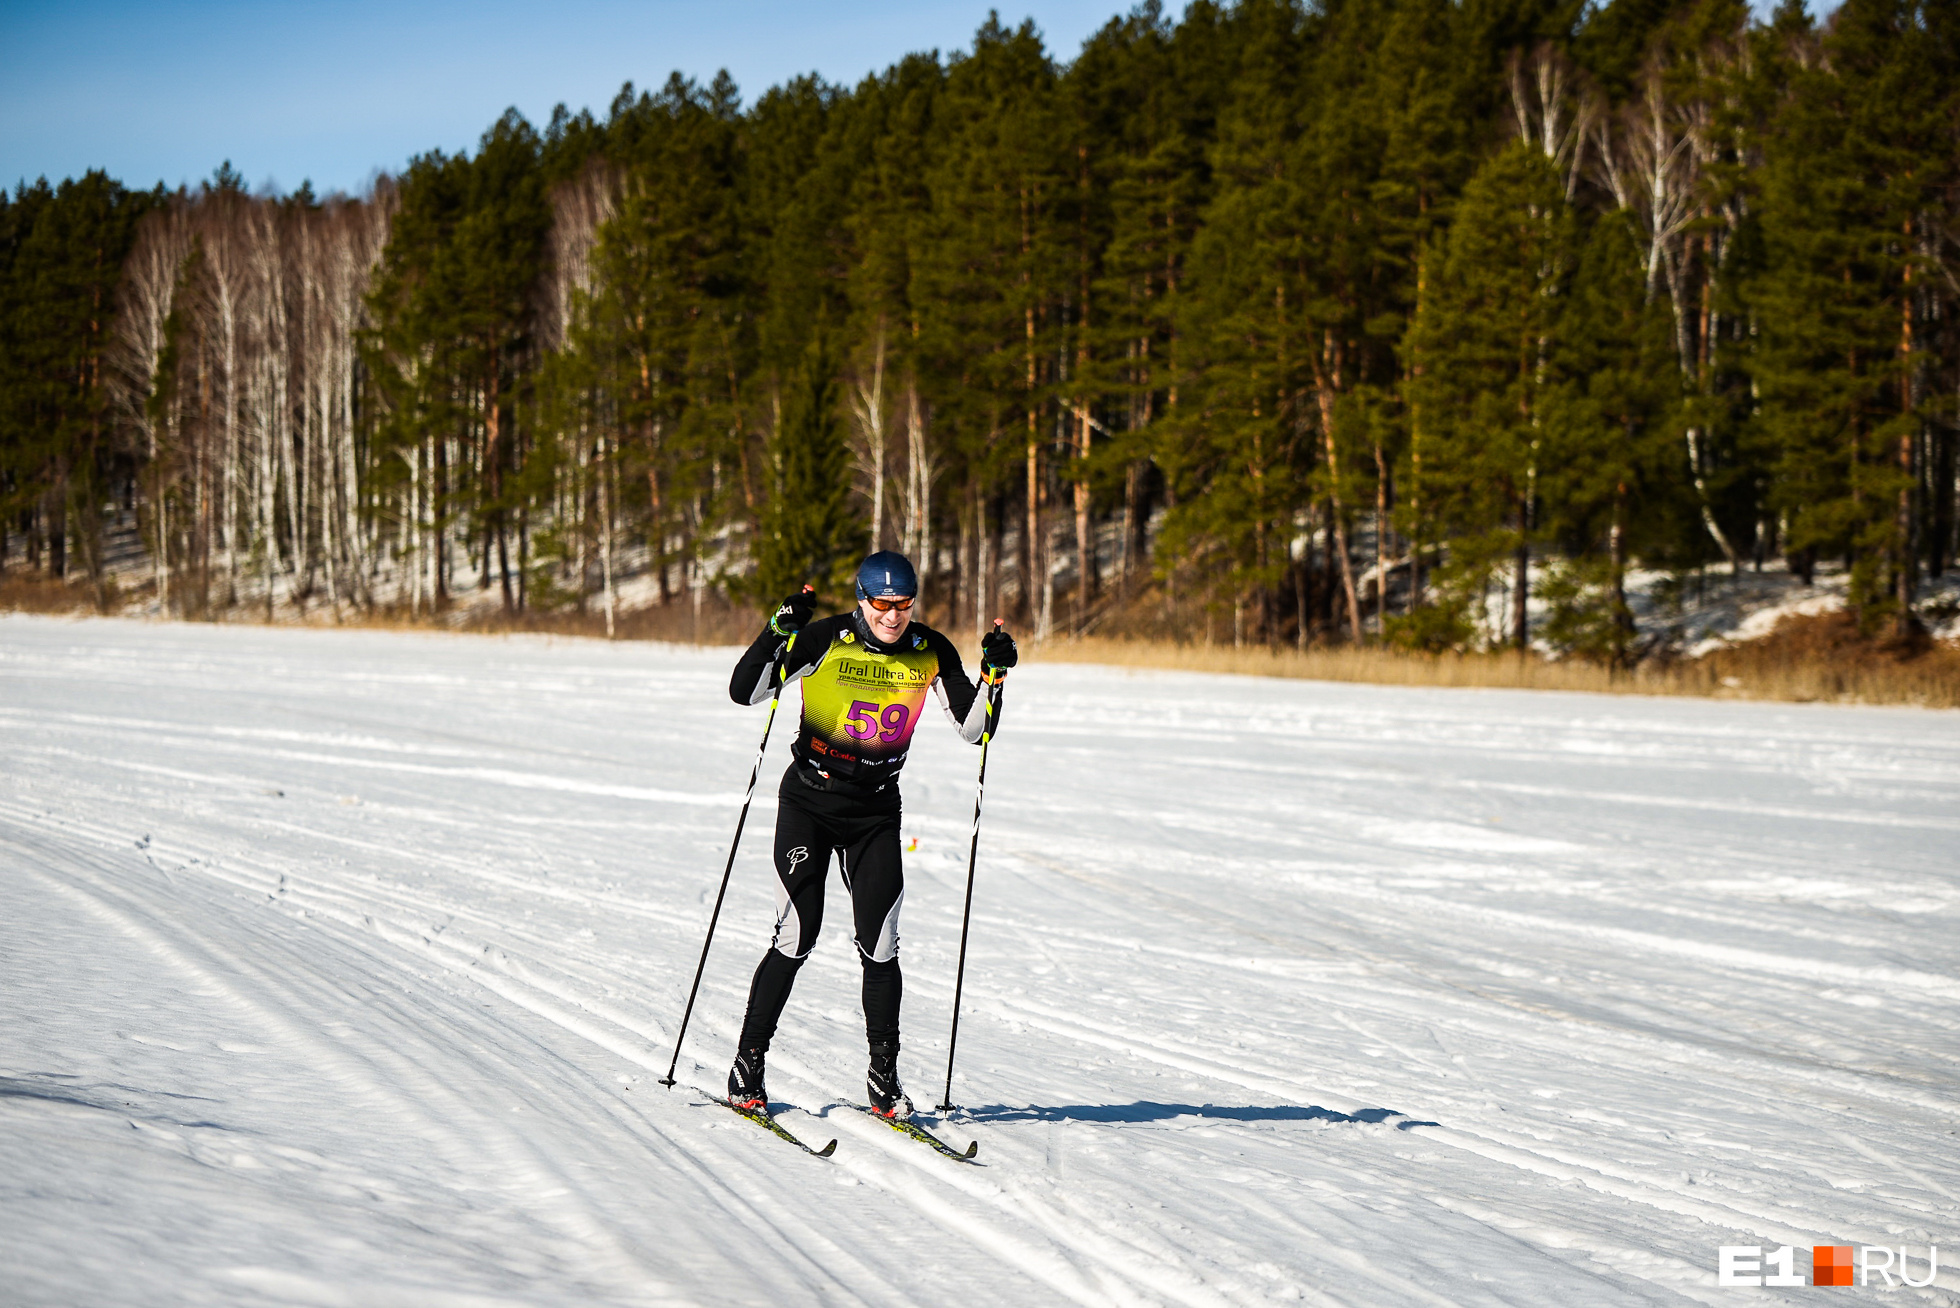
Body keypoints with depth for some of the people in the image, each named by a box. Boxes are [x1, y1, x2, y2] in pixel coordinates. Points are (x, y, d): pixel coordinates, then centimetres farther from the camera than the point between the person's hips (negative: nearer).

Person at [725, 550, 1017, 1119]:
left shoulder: (931, 653, -4)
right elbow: (744, 691, -18)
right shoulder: (825, 640, -14)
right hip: (809, 801, -3)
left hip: (876, 812, 3)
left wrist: (994, 674, -15)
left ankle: (883, 1076, 10)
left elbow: (974, 729, -1)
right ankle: (747, 1068, 5)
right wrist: (779, 631, -31)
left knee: (879, 946, -4)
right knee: (796, 938, -8)